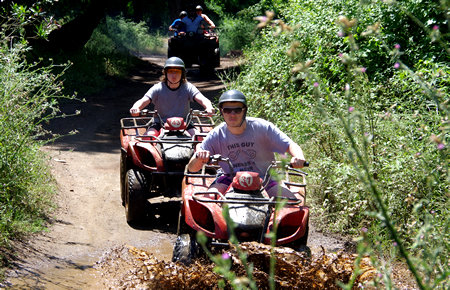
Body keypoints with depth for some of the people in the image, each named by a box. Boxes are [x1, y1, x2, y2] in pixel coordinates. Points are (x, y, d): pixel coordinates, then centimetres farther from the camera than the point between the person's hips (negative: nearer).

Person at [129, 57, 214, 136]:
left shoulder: (188, 87, -1)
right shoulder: (158, 88, -3)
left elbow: (202, 99, -15)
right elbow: (143, 101, -13)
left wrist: (208, 107, -40)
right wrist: (135, 108, -39)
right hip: (161, 124, 0)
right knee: (149, 135, -29)